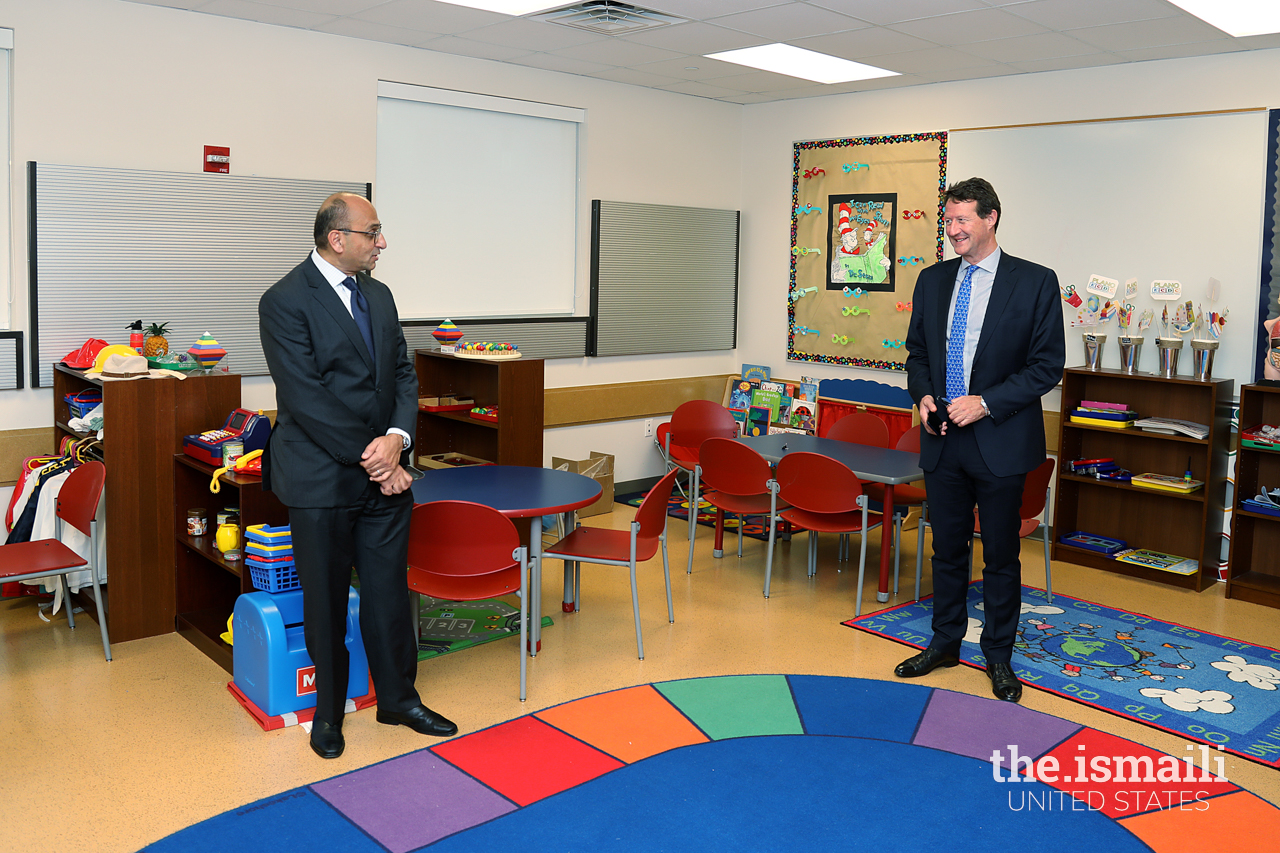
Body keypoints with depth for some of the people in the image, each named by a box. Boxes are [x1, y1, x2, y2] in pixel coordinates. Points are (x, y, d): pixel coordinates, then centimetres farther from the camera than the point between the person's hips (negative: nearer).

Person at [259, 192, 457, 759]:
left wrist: (397, 437, -10)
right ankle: (328, 711, 28)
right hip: (322, 477, -5)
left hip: (384, 473, 6)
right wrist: (373, 461, -17)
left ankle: (398, 698, 29)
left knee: (389, 590, 12)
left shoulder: (378, 295, 11)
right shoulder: (285, 302, -11)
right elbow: (306, 399, -17)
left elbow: (402, 373, 10)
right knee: (325, 600, 9)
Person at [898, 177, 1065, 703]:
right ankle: (945, 644, 31)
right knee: (947, 549, 15)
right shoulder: (932, 281, 8)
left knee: (1001, 556, 8)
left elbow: (1048, 364, -7)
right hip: (942, 440, 4)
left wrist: (985, 402, -16)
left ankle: (998, 658, 23)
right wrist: (923, 395, -4)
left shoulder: (1035, 283, -6)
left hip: (1000, 441, -4)